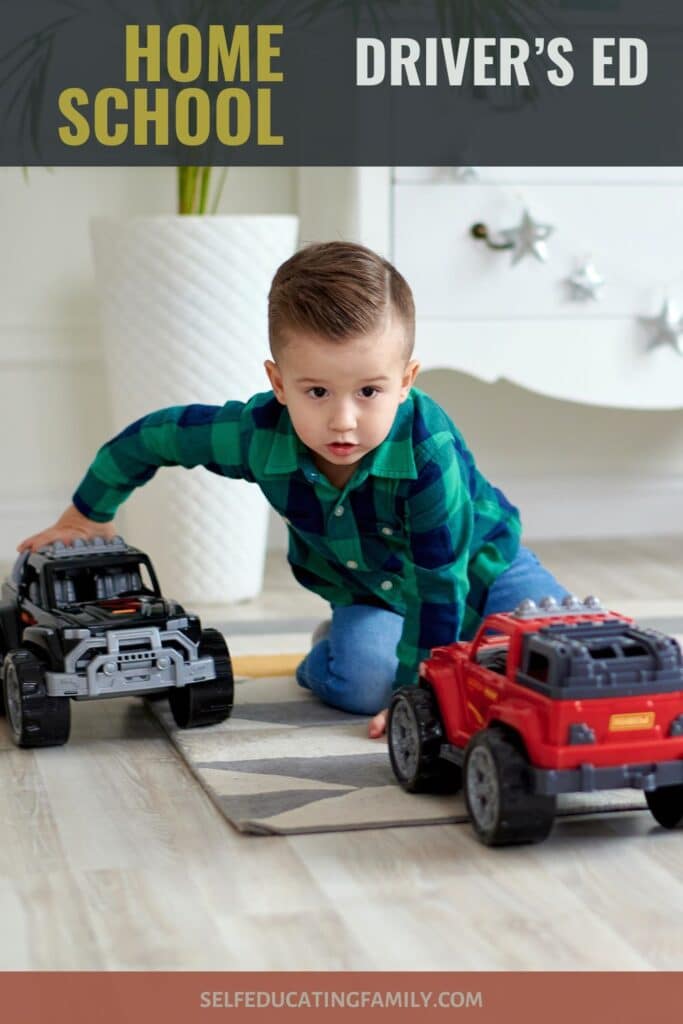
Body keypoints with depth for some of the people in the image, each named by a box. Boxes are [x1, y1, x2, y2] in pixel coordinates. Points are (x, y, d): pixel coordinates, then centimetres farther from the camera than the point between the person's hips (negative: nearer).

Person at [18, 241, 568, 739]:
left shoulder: (428, 449, -39)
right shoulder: (259, 434, -28)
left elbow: (440, 578, -31)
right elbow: (152, 436, -10)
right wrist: (87, 517, 4)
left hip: (475, 563, -1)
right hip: (367, 591, 1)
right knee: (361, 680, -27)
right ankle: (328, 648, 8)